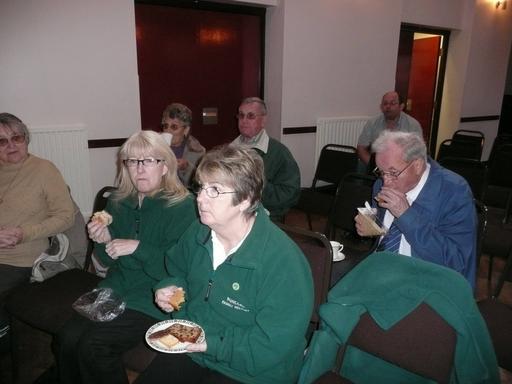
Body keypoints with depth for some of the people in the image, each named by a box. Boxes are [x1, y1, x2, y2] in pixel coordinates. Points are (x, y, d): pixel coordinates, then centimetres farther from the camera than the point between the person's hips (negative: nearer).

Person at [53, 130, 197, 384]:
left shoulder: (183, 207, -14)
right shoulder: (118, 202, 7)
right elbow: (110, 261, 15)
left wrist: (138, 248, -22)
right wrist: (103, 242, -6)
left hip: (155, 299, -6)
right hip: (116, 290, 6)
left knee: (93, 346, -19)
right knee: (66, 339, -13)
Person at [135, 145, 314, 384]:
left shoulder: (284, 263, -26)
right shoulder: (197, 234, -3)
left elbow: (273, 346, -24)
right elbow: (177, 270, 18)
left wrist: (211, 344, -24)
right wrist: (170, 287, -3)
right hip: (189, 349, 6)